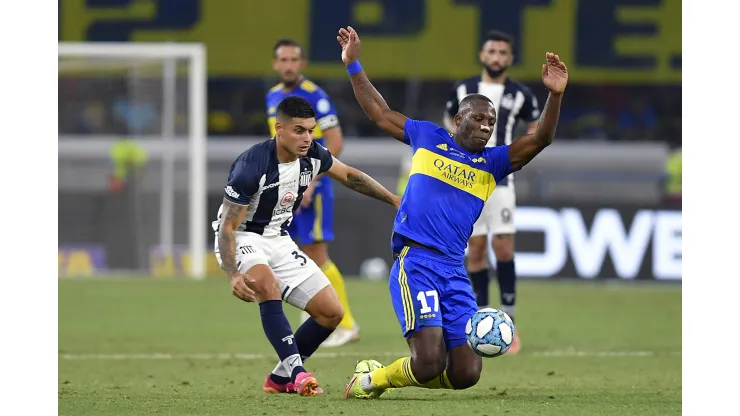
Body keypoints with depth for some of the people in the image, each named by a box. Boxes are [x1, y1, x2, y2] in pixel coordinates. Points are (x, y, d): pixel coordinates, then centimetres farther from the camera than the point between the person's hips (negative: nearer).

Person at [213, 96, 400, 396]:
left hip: (279, 240, 7)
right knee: (268, 285, -38)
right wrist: (233, 275, -39)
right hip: (242, 240, -7)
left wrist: (394, 199, 12)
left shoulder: (312, 155, -9)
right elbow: (227, 227, -26)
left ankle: (281, 378, 13)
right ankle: (296, 371, -39)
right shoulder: (251, 166, -29)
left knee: (331, 312, 0)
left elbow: (349, 176, 12)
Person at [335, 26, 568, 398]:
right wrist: (353, 66, 21)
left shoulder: (493, 162, 14)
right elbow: (380, 113, 23)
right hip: (415, 262, -4)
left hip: (454, 271, 4)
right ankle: (370, 379, 9)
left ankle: (380, 376, 20)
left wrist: (555, 95, -13)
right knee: (430, 361, -20)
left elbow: (540, 140, 2)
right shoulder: (428, 137, 12)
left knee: (465, 374, -3)